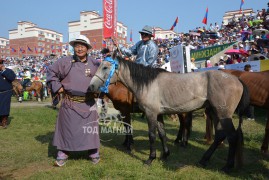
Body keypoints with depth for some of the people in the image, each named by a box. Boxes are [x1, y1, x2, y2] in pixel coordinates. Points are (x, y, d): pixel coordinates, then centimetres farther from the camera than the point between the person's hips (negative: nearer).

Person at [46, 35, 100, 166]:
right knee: (67, 128, 9)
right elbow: (51, 72, 9)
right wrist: (57, 87, 0)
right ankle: (62, 154, 25)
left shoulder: (94, 64, 2)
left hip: (88, 103, 1)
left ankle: (93, 153, 26)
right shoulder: (65, 62, -1)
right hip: (69, 103, 0)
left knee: (90, 128, 9)